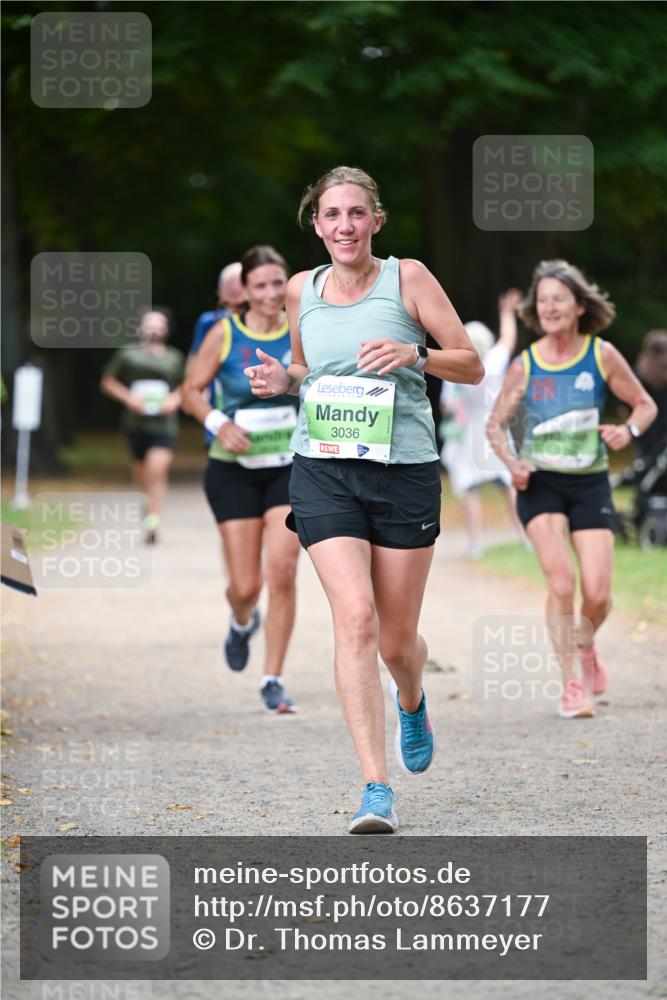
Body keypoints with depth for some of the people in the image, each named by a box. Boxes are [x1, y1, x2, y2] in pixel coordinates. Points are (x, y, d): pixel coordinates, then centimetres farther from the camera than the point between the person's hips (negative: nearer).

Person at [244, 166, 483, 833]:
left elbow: (472, 366, 2)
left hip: (405, 471, -1)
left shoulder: (408, 278, 0)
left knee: (396, 641, 6)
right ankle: (376, 790, -19)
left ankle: (411, 701, 46)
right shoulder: (301, 290, 8)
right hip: (323, 473, 1)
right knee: (355, 616, -18)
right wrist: (283, 381, 2)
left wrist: (414, 355, -16)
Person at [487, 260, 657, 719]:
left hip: (590, 483, 1)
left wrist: (629, 430, -14)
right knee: (561, 581, -19)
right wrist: (512, 462, -10)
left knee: (597, 594, -7)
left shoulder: (602, 355, -2)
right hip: (540, 484, -1)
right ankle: (572, 684, -6)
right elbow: (496, 423, 8)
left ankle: (585, 646, 29)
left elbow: (645, 404, 7)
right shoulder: (525, 366, -2)